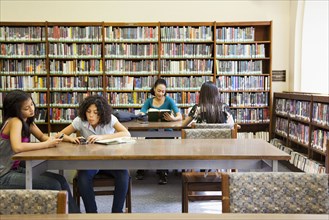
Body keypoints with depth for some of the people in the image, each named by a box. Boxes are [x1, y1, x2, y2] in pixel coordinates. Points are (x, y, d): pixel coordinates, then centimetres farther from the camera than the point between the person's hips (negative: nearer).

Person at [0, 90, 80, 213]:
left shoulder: (27, 121, 7)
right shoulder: (14, 121, -19)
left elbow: (42, 137, 17)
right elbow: (17, 147, -35)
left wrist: (54, 138, -7)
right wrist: (47, 144, -26)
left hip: (17, 169, 8)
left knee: (60, 179, -3)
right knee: (53, 185, -17)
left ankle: (74, 214, 6)